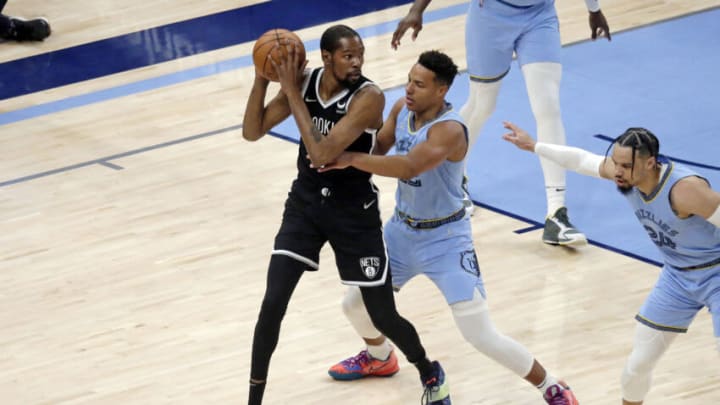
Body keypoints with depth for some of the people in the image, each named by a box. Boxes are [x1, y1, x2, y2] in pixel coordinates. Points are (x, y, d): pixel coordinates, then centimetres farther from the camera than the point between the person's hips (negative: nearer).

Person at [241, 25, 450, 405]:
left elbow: (322, 153, -31)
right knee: (272, 305, -8)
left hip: (355, 210, -4)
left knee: (383, 316, 4)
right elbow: (252, 132, -6)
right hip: (306, 201, 4)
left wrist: (292, 93, -28)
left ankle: (430, 374, 34)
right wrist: (262, 77, -19)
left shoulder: (369, 97, -24)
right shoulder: (304, 82, -7)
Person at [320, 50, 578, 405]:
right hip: (402, 230, 7)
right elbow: (378, 147, 5)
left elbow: (409, 167, -43)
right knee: (355, 303, 17)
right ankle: (379, 358, 49)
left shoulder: (449, 130, -30)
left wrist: (352, 159, -42)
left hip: (445, 239, -7)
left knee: (483, 336, -12)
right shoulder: (402, 108, -5)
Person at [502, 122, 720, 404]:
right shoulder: (622, 172, -12)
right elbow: (581, 159, 6)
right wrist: (533, 146, 17)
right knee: (639, 362, 10)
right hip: (677, 276, 7)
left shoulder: (685, 189, -34)